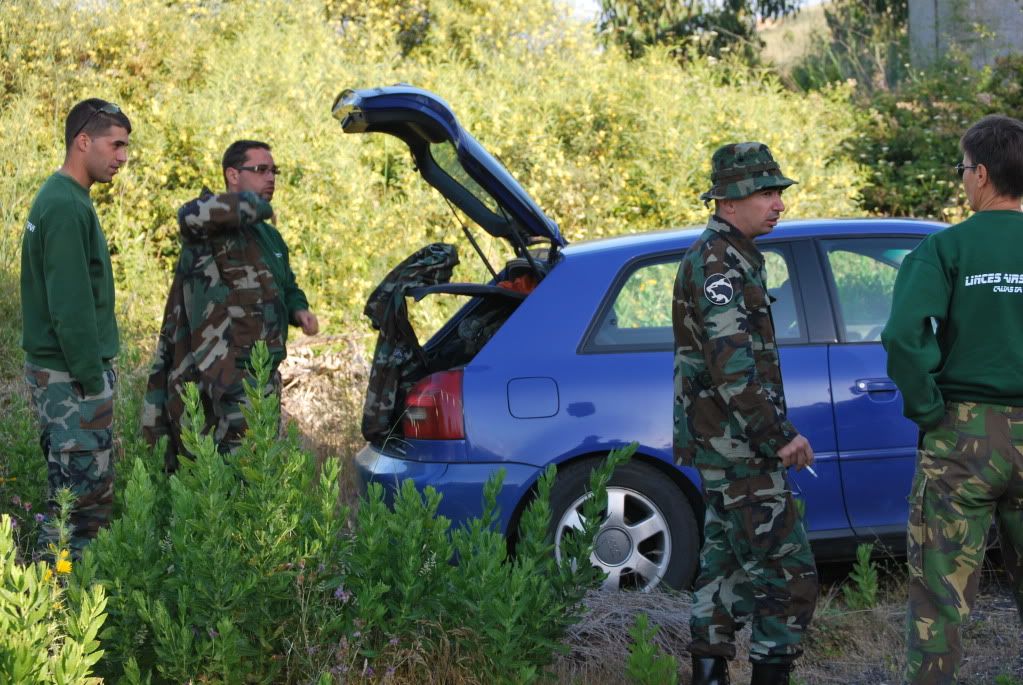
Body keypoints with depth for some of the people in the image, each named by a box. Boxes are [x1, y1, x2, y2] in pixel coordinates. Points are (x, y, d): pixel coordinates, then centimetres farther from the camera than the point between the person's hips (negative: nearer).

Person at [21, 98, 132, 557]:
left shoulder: (60, 198, 13)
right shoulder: (67, 207, -18)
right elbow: (70, 306, -22)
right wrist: (92, 380, -18)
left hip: (53, 369, 10)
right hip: (73, 378, -10)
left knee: (70, 490, 14)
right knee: (86, 498, -6)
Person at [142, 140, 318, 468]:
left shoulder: (270, 237, 20)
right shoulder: (212, 229, -9)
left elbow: (288, 288, 33)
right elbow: (192, 215, -34)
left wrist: (299, 310, 9)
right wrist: (255, 205, -20)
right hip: (223, 379, -9)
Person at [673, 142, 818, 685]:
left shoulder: (727, 257, 16)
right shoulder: (718, 263, -17)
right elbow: (732, 368, -25)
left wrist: (774, 432, 21)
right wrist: (780, 436, -20)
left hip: (724, 444, 11)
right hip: (737, 446, -11)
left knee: (726, 567, 14)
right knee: (788, 578, -8)